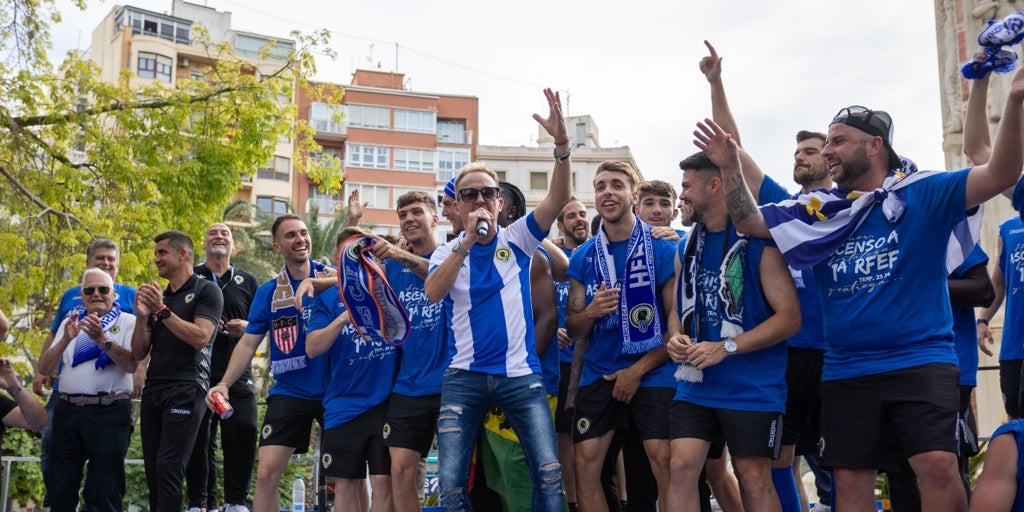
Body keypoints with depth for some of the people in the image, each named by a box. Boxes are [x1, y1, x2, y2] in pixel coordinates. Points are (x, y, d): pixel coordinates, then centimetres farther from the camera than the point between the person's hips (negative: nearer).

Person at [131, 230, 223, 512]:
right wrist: (142, 317, 0)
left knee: (168, 467, -14)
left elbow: (200, 337, -13)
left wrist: (163, 311, -13)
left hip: (185, 390, -7)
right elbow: (139, 353, 16)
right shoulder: (157, 296, 20)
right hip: (153, 390, 7)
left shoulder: (206, 291, 2)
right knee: (153, 469, 4)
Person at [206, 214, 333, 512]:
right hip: (289, 393, 1)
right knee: (266, 473, -5)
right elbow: (248, 343, 5)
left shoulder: (335, 279, -1)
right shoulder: (268, 293, 4)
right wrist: (224, 383, -9)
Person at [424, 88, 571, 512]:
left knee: (550, 473, -6)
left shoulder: (518, 239, 3)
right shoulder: (447, 252, 4)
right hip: (465, 377, 1)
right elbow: (432, 293, -17)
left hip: (521, 374, 0)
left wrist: (562, 144, -27)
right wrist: (467, 241, -24)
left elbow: (559, 198, -11)